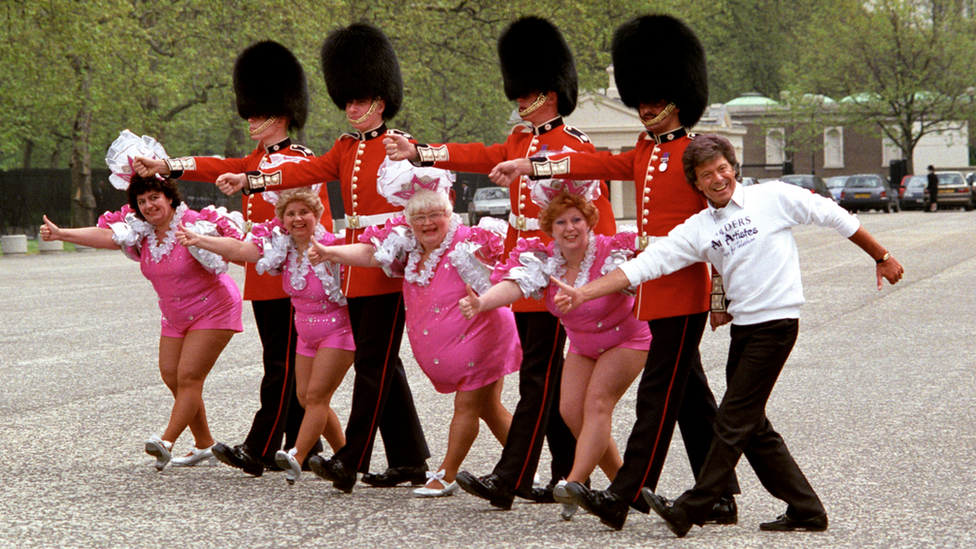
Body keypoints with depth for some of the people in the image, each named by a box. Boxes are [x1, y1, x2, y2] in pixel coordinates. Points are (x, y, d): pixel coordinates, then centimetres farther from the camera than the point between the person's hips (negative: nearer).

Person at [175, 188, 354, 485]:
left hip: (338, 329, -7)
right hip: (307, 333, 7)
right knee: (305, 397, 7)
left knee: (316, 394, -14)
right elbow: (238, 249, -11)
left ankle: (297, 457, -20)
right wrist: (199, 240, -22)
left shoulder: (331, 245, -20)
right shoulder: (280, 246, -4)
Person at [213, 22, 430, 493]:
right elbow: (307, 171, 5)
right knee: (381, 365, 9)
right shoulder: (345, 149, 15)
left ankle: (351, 463, -9)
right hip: (355, 268, 8)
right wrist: (249, 180, -6)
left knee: (372, 364, -8)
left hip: (388, 268, -8)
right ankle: (409, 461, 15)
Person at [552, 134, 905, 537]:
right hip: (742, 326, 6)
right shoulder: (697, 229, 6)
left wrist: (881, 257, 11)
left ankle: (690, 511, -4)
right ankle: (805, 510, 18)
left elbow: (835, 217, 5)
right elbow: (644, 265, 2)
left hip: (776, 322, -6)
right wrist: (583, 293, -7)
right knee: (752, 428, 9)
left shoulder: (774, 197, -4)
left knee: (733, 421, -6)